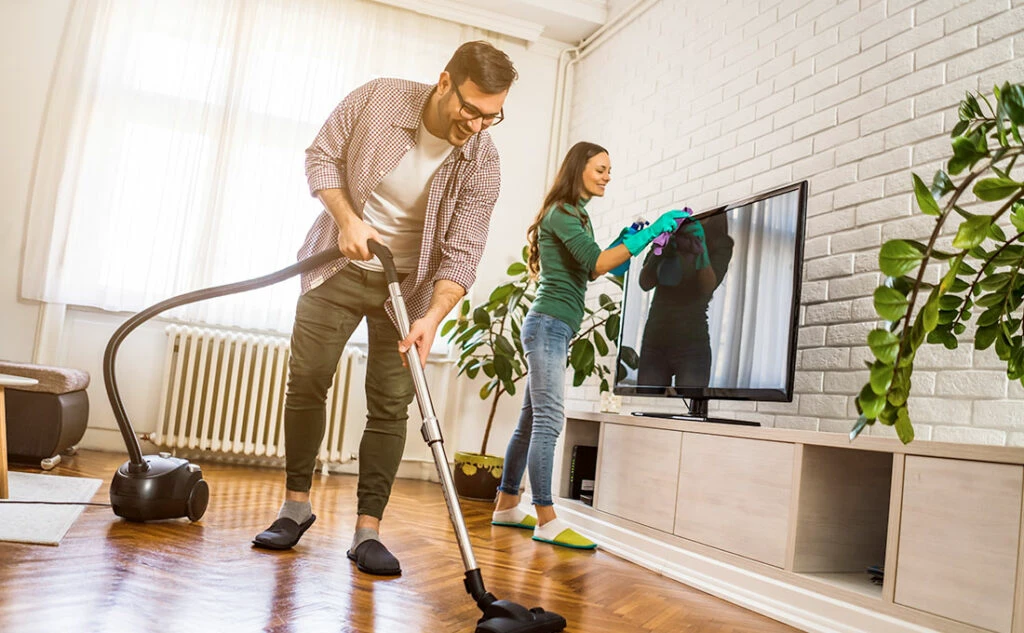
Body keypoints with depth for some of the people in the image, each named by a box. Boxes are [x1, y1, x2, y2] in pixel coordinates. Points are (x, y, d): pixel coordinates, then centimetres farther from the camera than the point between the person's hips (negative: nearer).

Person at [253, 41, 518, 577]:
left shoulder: (481, 162, -15)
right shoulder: (378, 98, -14)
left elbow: (462, 255, -17)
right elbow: (322, 156, -2)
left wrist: (432, 318, -32)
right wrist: (347, 219, -19)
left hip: (407, 284, 0)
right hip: (340, 265, 1)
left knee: (391, 404, -5)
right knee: (306, 382, 0)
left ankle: (368, 530, 2)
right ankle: (296, 505, 17)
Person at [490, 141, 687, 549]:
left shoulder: (576, 216, 23)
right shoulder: (561, 213, -7)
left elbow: (588, 270, 22)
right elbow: (595, 264, -19)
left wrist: (624, 241, 12)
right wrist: (648, 234, -19)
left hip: (552, 328, 10)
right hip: (549, 323, -10)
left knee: (532, 421, 10)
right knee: (548, 420, -13)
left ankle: (506, 506, 16)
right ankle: (546, 521, -12)